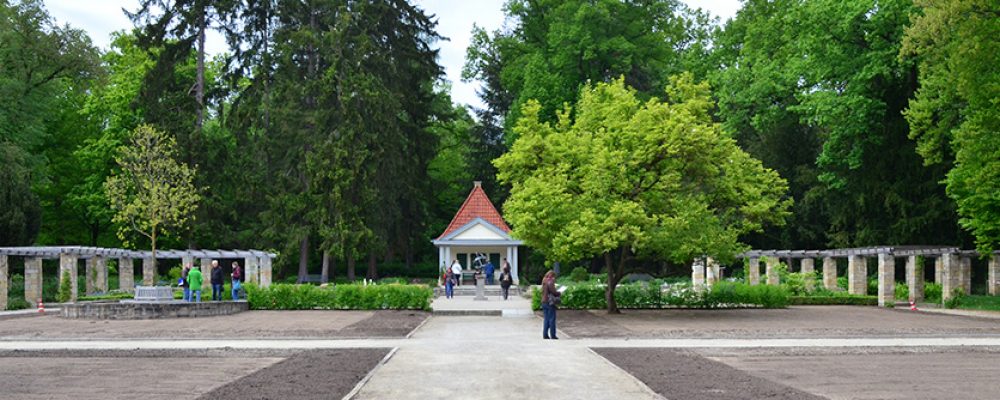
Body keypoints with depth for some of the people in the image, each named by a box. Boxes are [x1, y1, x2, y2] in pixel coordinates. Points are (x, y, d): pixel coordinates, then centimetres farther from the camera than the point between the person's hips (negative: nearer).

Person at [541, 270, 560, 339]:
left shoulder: (544, 282, 12)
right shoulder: (550, 282, -13)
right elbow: (553, 292, -19)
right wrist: (559, 293, 2)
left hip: (544, 302, 8)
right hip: (550, 302, -8)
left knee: (546, 319, 12)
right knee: (552, 319, -2)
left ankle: (545, 334, 11)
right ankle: (552, 335, 0)